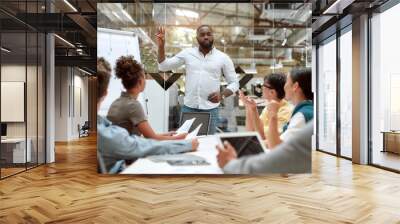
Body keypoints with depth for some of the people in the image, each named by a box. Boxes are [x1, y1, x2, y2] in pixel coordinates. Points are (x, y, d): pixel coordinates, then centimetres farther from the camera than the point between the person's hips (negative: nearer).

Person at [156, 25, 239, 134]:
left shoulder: (223, 57, 1)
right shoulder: (187, 53, 3)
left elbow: (234, 82, 5)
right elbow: (164, 66, 6)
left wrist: (222, 94, -13)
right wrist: (161, 46, -8)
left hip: (210, 109, -1)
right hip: (188, 108, 1)